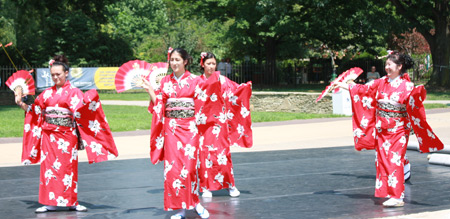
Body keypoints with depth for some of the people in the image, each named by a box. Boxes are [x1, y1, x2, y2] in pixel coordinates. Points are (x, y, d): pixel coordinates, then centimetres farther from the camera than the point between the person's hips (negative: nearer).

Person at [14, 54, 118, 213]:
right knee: (49, 166, 1)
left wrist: (90, 100, -34)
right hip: (49, 135, 4)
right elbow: (34, 111, 18)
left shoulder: (73, 92, -1)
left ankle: (71, 202, 7)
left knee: (67, 167, -1)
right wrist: (21, 103, 9)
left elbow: (81, 108, -16)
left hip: (66, 135, -4)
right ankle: (50, 202, 6)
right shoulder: (47, 93, 12)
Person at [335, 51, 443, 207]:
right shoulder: (381, 83, 7)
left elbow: (414, 102, -24)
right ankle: (387, 192, 18)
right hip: (381, 130, 6)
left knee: (395, 161, -10)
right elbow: (363, 89, 14)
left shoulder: (407, 86, -10)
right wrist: (343, 86, 17)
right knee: (383, 160, 7)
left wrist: (419, 93, -46)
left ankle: (397, 197, -8)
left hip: (398, 130, -6)